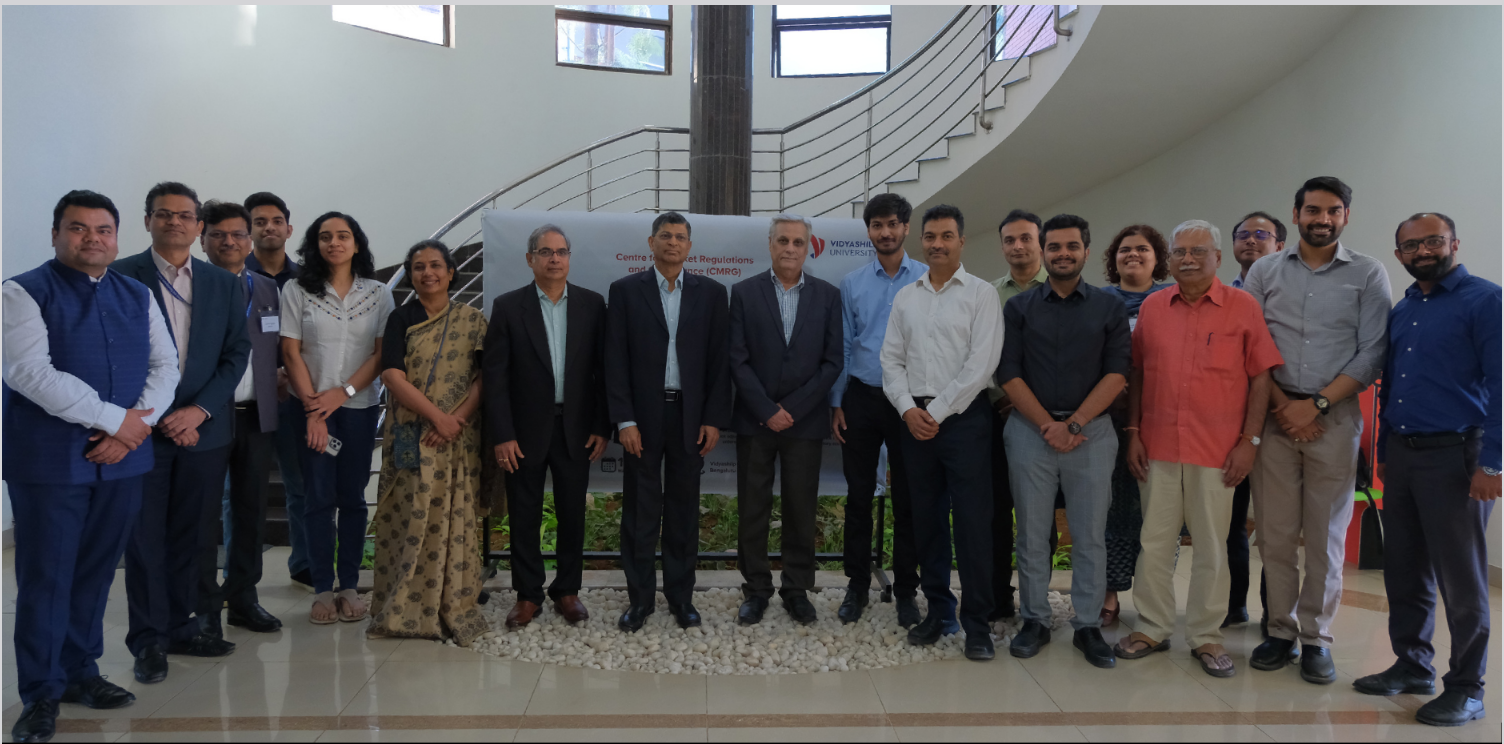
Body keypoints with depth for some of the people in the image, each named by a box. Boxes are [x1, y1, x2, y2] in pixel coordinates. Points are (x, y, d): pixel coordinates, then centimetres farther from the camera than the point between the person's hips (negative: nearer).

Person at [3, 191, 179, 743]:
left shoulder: (138, 297, 11)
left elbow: (165, 366, 7)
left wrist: (137, 425, -9)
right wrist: (115, 418, -16)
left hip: (123, 456, 5)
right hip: (49, 463, -4)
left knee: (96, 573, 13)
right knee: (45, 578, 3)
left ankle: (80, 673, 29)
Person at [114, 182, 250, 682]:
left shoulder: (225, 284, 8)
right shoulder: (121, 278, -1)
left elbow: (237, 352, 4)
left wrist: (200, 410, -8)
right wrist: (157, 416, -10)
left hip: (204, 429, 3)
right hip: (143, 429, -2)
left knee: (189, 537, 11)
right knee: (145, 538, 4)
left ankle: (181, 628, 23)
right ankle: (148, 640, 15)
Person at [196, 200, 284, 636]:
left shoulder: (268, 290, 13)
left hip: (257, 416, 5)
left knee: (250, 509, 12)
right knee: (204, 511, 2)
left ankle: (242, 598, 23)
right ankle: (205, 606, 13)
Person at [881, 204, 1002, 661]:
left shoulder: (981, 294, -1)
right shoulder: (905, 298, 13)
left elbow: (981, 363, -9)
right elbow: (892, 360, 10)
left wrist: (937, 411, -12)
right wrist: (908, 409, -6)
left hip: (963, 416, -4)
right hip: (914, 418, 5)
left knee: (973, 520, -5)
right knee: (927, 517, 10)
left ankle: (977, 622, 5)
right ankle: (938, 610, 22)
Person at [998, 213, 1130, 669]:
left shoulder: (1109, 308, 7)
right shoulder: (1019, 308, 7)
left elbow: (1117, 374, -1)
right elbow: (1010, 374, 1)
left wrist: (1073, 424, -11)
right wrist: (1047, 426, -9)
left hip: (1091, 432, 0)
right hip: (1030, 431, 0)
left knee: (1090, 535, 4)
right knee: (1032, 534, 5)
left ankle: (1088, 626, 16)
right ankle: (1034, 621, 17)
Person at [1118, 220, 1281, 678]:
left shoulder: (1243, 307, 0)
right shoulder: (1152, 308, 8)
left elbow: (1261, 377, -1)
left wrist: (1249, 440, -6)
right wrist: (1133, 433, 6)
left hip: (1218, 450, -2)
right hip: (1158, 446, 3)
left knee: (1211, 545, 6)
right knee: (1155, 540, 8)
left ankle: (1206, 636, 19)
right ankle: (1153, 628, 21)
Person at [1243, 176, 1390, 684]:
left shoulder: (1368, 275, 5)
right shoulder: (1265, 271, 9)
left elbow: (1372, 354, -2)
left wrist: (1315, 404, -11)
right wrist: (1282, 404, -7)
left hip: (1335, 420, -1)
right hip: (1274, 417, 1)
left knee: (1326, 537, 3)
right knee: (1274, 533, 4)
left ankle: (1316, 638, 14)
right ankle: (1280, 630, 15)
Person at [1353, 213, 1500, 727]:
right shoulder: (1401, 312, 15)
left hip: (1454, 454, -6)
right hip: (1401, 453, 7)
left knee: (1460, 579, 1)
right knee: (1404, 570, 12)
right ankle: (1412, 666, 25)